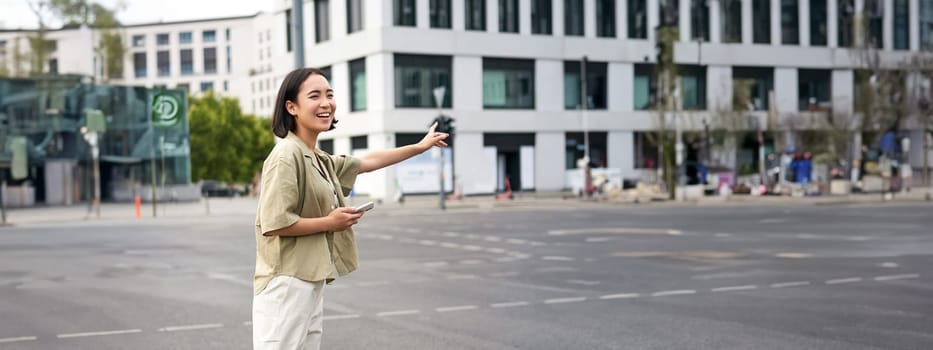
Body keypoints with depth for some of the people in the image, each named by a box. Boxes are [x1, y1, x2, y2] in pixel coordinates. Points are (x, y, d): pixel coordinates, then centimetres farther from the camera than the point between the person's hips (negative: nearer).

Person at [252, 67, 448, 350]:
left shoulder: (320, 160, 15)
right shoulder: (286, 156, -14)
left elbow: (367, 161, 30)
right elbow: (273, 224, -21)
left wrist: (420, 147, 36)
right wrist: (329, 223, -12)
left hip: (311, 282, 10)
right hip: (287, 283, -10)